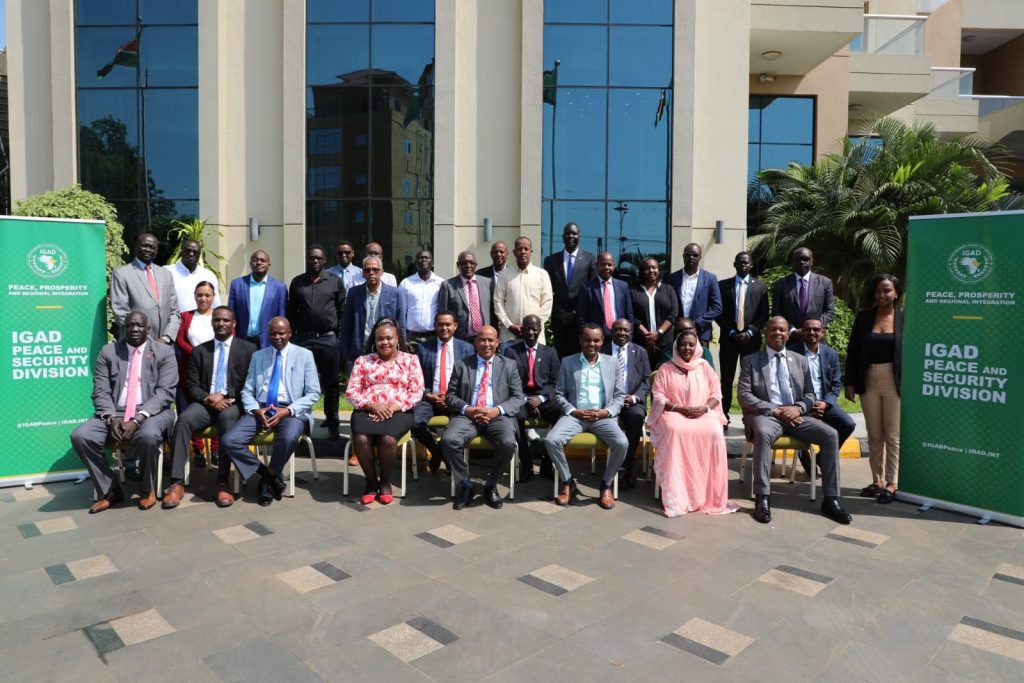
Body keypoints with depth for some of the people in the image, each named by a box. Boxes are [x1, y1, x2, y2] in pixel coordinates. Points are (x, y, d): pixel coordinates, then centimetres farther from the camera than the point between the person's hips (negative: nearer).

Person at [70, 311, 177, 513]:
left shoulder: (164, 352, 3)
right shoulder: (108, 352, 11)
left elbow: (165, 392, -8)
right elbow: (101, 391, 4)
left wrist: (138, 419, -20)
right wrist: (111, 418, -14)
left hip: (152, 412, -3)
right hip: (114, 413, 4)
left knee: (148, 436, -36)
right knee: (80, 436, -22)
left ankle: (148, 489, -7)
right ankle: (110, 490, -3)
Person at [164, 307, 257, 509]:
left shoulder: (248, 349, 9)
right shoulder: (199, 350, 17)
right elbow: (191, 386, 10)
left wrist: (226, 398, -12)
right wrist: (208, 398, -11)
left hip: (233, 403, -3)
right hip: (205, 402, 3)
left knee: (227, 417, -37)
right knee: (184, 418, -29)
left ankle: (223, 483, -34)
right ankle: (177, 483, -28)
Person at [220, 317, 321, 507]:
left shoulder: (304, 355, 6)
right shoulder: (258, 356, 16)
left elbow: (313, 393, 0)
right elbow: (247, 391, 12)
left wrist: (288, 411, -14)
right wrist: (256, 410, -10)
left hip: (291, 410, -3)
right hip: (260, 409, 4)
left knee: (289, 438, -37)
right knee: (228, 441, -21)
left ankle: (269, 478, -8)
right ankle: (269, 475, -5)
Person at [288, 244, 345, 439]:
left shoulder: (335, 282, 3)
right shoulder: (297, 282, 7)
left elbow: (342, 309, 6)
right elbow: (291, 311, 10)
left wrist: (338, 331, 3)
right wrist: (293, 332, 4)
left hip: (328, 339, -1)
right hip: (303, 338, 1)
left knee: (330, 383, 6)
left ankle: (332, 423, 18)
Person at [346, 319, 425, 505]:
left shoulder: (410, 360, 12)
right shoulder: (363, 361, 15)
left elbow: (417, 392, 3)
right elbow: (351, 391, 7)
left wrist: (395, 407, -13)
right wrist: (372, 405, -11)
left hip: (398, 412, -1)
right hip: (367, 411, 2)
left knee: (388, 438, -33)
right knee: (361, 439, -31)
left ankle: (385, 481, -6)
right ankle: (371, 481, -7)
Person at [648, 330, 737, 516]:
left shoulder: (705, 367, 14)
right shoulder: (665, 369, 8)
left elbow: (716, 394, 9)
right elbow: (658, 397, 0)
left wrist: (704, 408, -11)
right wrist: (680, 408, -14)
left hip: (702, 413, 2)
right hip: (673, 413, -1)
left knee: (714, 433, -31)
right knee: (674, 431, -36)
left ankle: (711, 493, -21)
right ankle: (676, 495, -32)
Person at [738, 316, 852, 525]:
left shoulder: (800, 360, 19)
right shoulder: (750, 361, 8)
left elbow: (810, 395, 16)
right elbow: (744, 396, -2)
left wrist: (798, 408, -8)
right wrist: (774, 410, -14)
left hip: (796, 415, 4)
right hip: (766, 414, -4)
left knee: (830, 435, -20)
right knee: (763, 433, -37)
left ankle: (831, 500, -12)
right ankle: (762, 499, -32)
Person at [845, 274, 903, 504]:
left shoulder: (904, 318, -2)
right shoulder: (863, 317, 4)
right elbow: (852, 351, 5)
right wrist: (850, 383, 0)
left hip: (895, 383, -3)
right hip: (868, 382, 3)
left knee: (893, 435, 2)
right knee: (874, 435, 10)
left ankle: (892, 483, 9)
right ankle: (877, 480, 20)